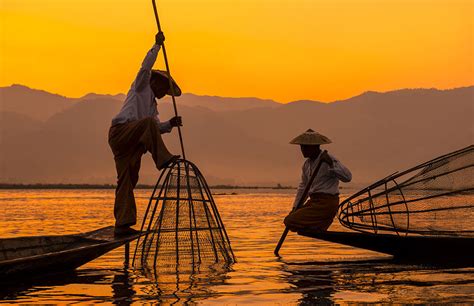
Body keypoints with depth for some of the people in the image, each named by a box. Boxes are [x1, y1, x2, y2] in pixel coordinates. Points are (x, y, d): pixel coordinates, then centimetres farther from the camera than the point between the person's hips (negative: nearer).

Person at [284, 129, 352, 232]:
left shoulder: (329, 160, -11)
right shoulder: (307, 164, 13)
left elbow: (348, 177, -22)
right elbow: (303, 187, 23)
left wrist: (331, 163, -31)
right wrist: (295, 208, 18)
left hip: (326, 203, -9)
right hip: (314, 201, 9)